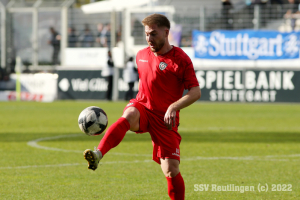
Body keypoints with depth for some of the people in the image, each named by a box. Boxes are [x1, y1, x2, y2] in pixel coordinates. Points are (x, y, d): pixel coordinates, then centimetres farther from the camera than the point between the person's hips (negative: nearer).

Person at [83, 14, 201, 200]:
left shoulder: (180, 59, -9)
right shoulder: (142, 55, 10)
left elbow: (196, 92, -14)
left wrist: (174, 107, -28)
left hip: (165, 118, -2)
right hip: (143, 108, 3)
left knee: (171, 170, -9)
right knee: (129, 115, -36)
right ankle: (97, 155, -56)